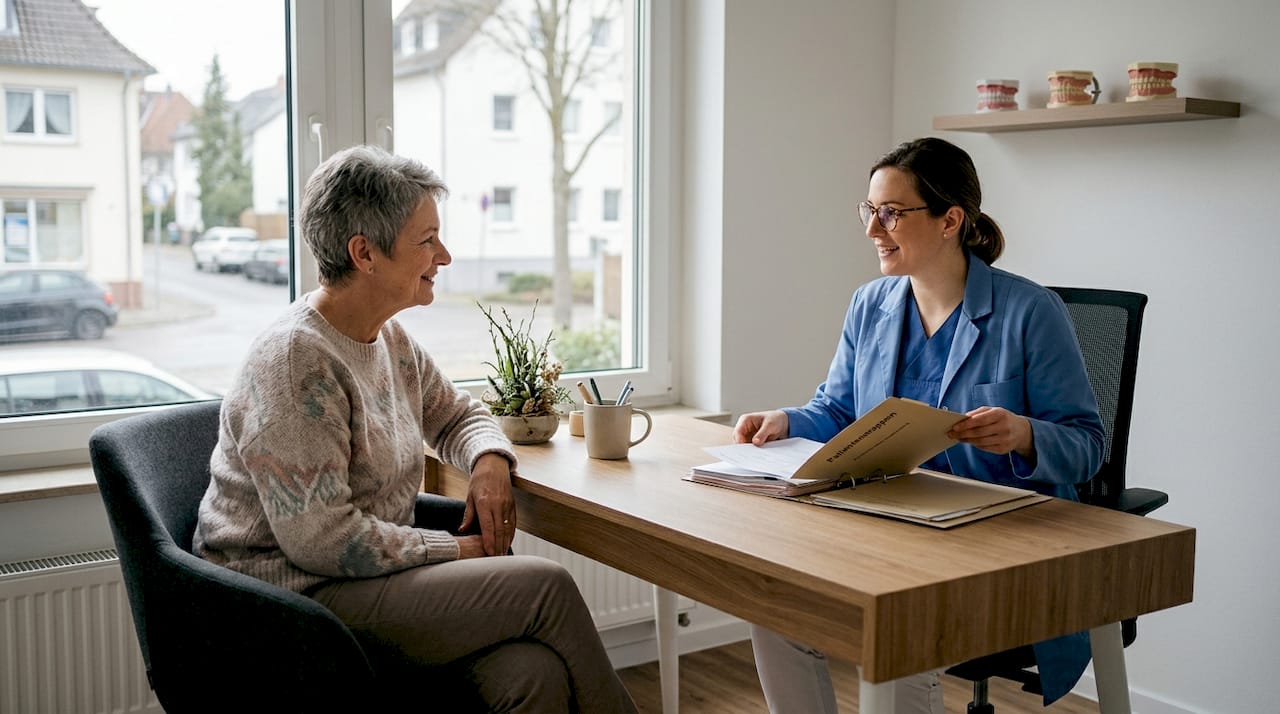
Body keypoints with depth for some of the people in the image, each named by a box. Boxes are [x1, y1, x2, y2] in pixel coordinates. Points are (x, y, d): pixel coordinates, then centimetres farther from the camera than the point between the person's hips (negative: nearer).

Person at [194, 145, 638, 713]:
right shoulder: (293, 361, -18)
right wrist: (457, 550, -14)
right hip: (298, 597, -7)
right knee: (545, 585, -20)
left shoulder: (390, 339, 10)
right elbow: (320, 539, -22)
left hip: (373, 577, 8)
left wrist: (489, 461, 2)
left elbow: (458, 414, 27)